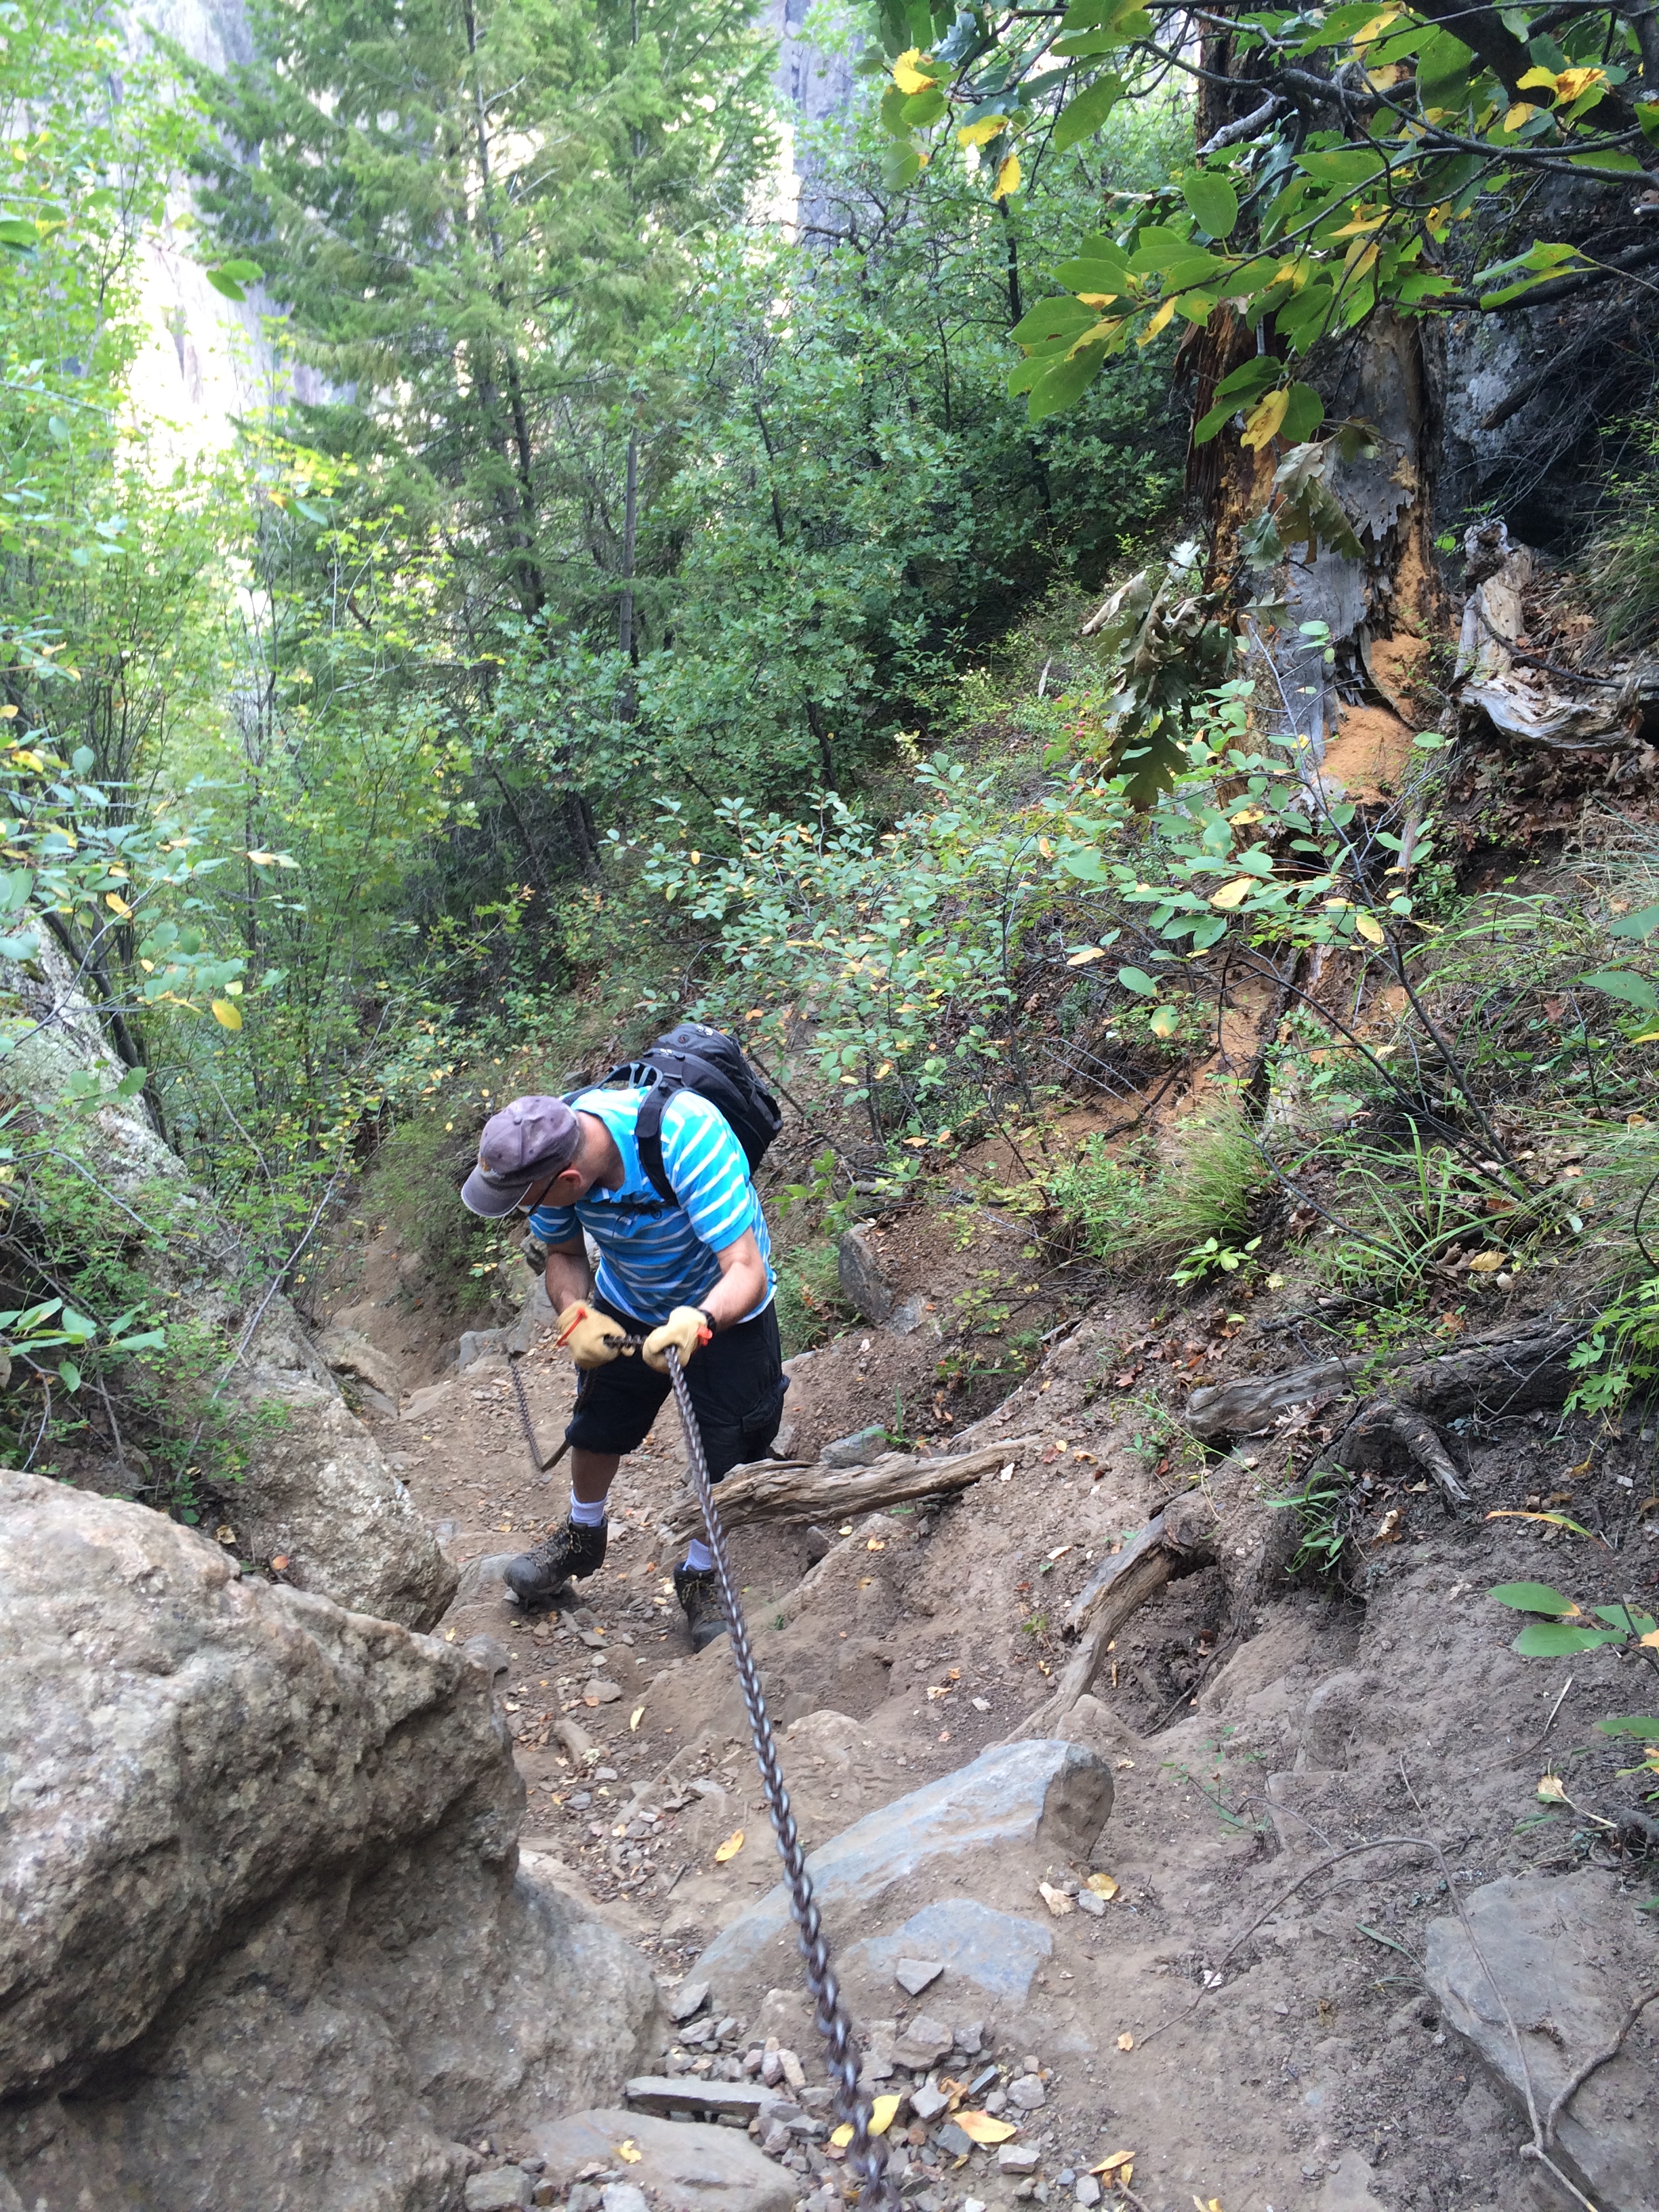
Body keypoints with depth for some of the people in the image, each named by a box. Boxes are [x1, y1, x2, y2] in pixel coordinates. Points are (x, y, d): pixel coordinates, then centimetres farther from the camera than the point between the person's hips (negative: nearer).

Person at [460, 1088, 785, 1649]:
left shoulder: (689, 1139, -43)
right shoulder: (547, 1151, -26)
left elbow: (747, 1272, -44)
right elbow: (563, 1252, -8)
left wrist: (698, 1322, -63)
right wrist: (575, 1315, -28)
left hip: (723, 1309, -4)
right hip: (624, 1306, 4)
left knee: (723, 1450, 1)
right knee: (597, 1426, 15)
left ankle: (699, 1576, 29)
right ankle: (582, 1538, 46)